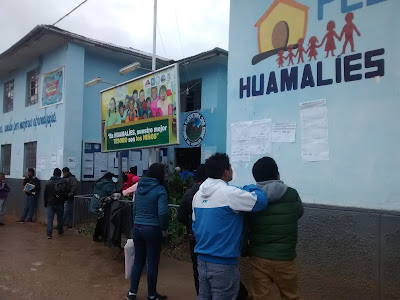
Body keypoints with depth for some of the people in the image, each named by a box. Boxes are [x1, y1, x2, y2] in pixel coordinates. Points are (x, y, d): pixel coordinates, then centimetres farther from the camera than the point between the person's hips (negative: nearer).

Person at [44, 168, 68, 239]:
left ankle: (49, 234, -7)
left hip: (50, 203, 0)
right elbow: (66, 192, -4)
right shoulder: (64, 181, -4)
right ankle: (60, 231, 26)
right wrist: (64, 199, 10)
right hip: (60, 203, 0)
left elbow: (45, 194, 3)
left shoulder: (49, 182, -1)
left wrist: (45, 203, 11)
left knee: (50, 218, 1)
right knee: (60, 218, 13)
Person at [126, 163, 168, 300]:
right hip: (153, 230, -6)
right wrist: (164, 227, -7)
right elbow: (162, 212, -22)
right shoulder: (160, 190, -14)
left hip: (137, 228, 6)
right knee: (152, 263, 8)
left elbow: (134, 208, 12)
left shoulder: (139, 187, 7)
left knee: (138, 261, 18)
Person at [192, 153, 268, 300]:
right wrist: (251, 188, 2)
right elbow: (261, 201, -18)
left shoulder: (198, 194, 7)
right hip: (223, 263, -8)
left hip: (202, 259, 8)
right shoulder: (229, 193, -18)